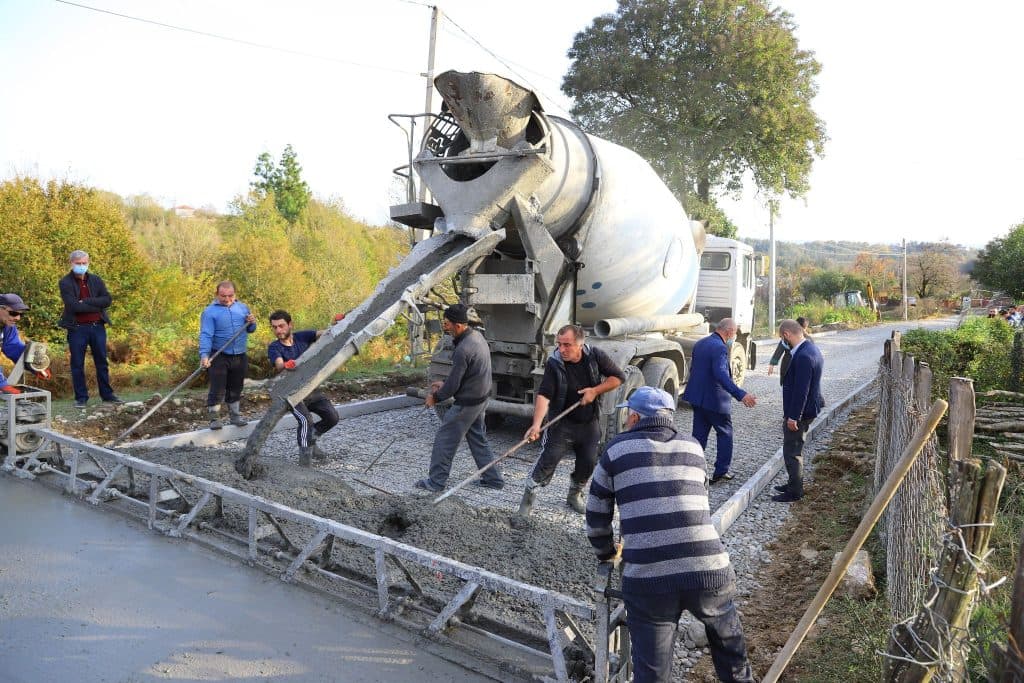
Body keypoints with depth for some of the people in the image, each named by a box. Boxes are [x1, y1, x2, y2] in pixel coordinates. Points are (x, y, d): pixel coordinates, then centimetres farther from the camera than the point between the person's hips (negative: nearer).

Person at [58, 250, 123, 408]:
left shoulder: (96, 280, 8)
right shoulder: (65, 283, -3)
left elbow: (107, 300, -4)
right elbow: (73, 306, -16)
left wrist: (86, 301, -14)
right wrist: (96, 306, -12)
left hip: (97, 326, 3)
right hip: (77, 328, -3)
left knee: (102, 362, 10)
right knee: (77, 364, 4)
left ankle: (107, 395, 19)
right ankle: (81, 398, 13)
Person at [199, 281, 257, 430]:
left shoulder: (242, 307, 7)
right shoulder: (210, 311, -9)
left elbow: (250, 330, 15)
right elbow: (205, 335, -17)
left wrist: (251, 323, -8)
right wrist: (204, 355, -30)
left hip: (240, 357, 4)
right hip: (219, 357, -4)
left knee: (235, 389, 15)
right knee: (217, 390, -4)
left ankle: (236, 415, 28)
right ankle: (214, 418, 9)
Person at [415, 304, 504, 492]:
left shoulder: (463, 350, -28)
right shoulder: (477, 336, 3)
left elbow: (453, 385, -20)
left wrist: (435, 397, -3)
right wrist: (444, 384, 14)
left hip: (466, 403, -9)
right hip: (481, 399, 9)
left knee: (445, 440, 4)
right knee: (478, 439, 20)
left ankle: (436, 482, 15)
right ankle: (493, 478, 26)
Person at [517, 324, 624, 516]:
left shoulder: (595, 356, -10)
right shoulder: (554, 363, -18)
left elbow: (618, 377, -2)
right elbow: (544, 395, -25)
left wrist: (595, 391, -16)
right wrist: (536, 424, -39)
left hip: (589, 423, 3)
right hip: (562, 423, -3)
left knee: (588, 463, 10)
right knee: (548, 459, -11)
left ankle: (575, 495, 35)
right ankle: (529, 496, 6)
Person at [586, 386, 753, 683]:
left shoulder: (617, 449, 9)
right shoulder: (693, 447, 17)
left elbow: (596, 516, 14)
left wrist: (607, 553, 32)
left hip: (647, 580, -2)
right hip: (710, 571, 3)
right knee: (729, 646, 30)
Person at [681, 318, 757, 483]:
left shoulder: (699, 344, 8)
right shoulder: (720, 348, -20)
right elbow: (721, 374, -33)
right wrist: (740, 395, -40)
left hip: (697, 397, 8)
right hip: (715, 400, -8)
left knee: (699, 435, 12)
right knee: (725, 434, 11)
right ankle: (721, 471, 16)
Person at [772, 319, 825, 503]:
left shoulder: (803, 356, -25)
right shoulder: (811, 349, 7)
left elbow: (801, 389, -26)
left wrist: (793, 416, -21)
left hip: (798, 412, -10)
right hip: (808, 409, 10)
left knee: (792, 451, 2)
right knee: (795, 449, 22)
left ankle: (794, 492, 13)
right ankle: (794, 484, 35)